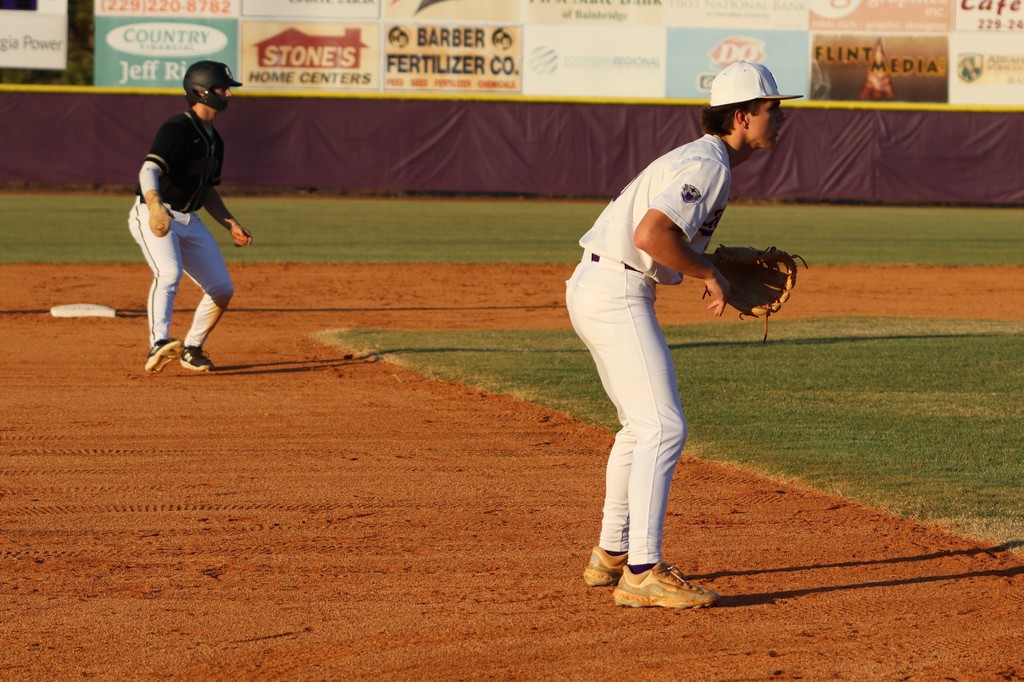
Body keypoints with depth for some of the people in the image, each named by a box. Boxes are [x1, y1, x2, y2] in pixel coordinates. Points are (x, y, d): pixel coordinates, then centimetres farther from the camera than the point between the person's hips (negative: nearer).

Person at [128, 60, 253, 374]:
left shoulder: (214, 140, 15)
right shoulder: (177, 129, -15)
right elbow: (149, 170, -30)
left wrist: (230, 224, 14)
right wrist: (156, 207, -48)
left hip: (189, 221, 9)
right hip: (153, 216, -9)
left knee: (222, 289, 4)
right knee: (169, 273, -32)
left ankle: (191, 350, 21)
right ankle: (159, 345, -46)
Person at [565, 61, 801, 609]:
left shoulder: (700, 159, 17)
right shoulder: (708, 165, -16)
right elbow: (650, 235, -28)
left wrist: (721, 265, 15)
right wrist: (709, 273, -15)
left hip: (593, 290, 11)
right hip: (617, 292, -11)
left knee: (642, 425, 21)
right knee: (662, 427, -14)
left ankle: (610, 557, 29)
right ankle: (642, 573, -20)